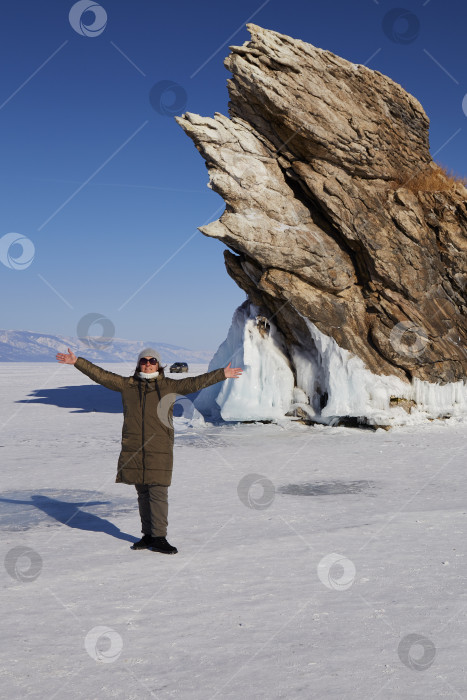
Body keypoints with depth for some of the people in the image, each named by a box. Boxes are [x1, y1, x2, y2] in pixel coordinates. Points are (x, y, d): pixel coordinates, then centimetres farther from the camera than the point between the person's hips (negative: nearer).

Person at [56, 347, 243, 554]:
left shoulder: (169, 386, 4)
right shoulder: (127, 385, 9)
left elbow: (195, 383, -1)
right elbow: (100, 375, 9)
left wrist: (222, 374, -10)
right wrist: (77, 362, 5)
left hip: (159, 450, -3)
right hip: (134, 450, 3)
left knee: (158, 494, -6)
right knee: (143, 494, 12)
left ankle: (159, 538, 1)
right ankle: (148, 535, 23)